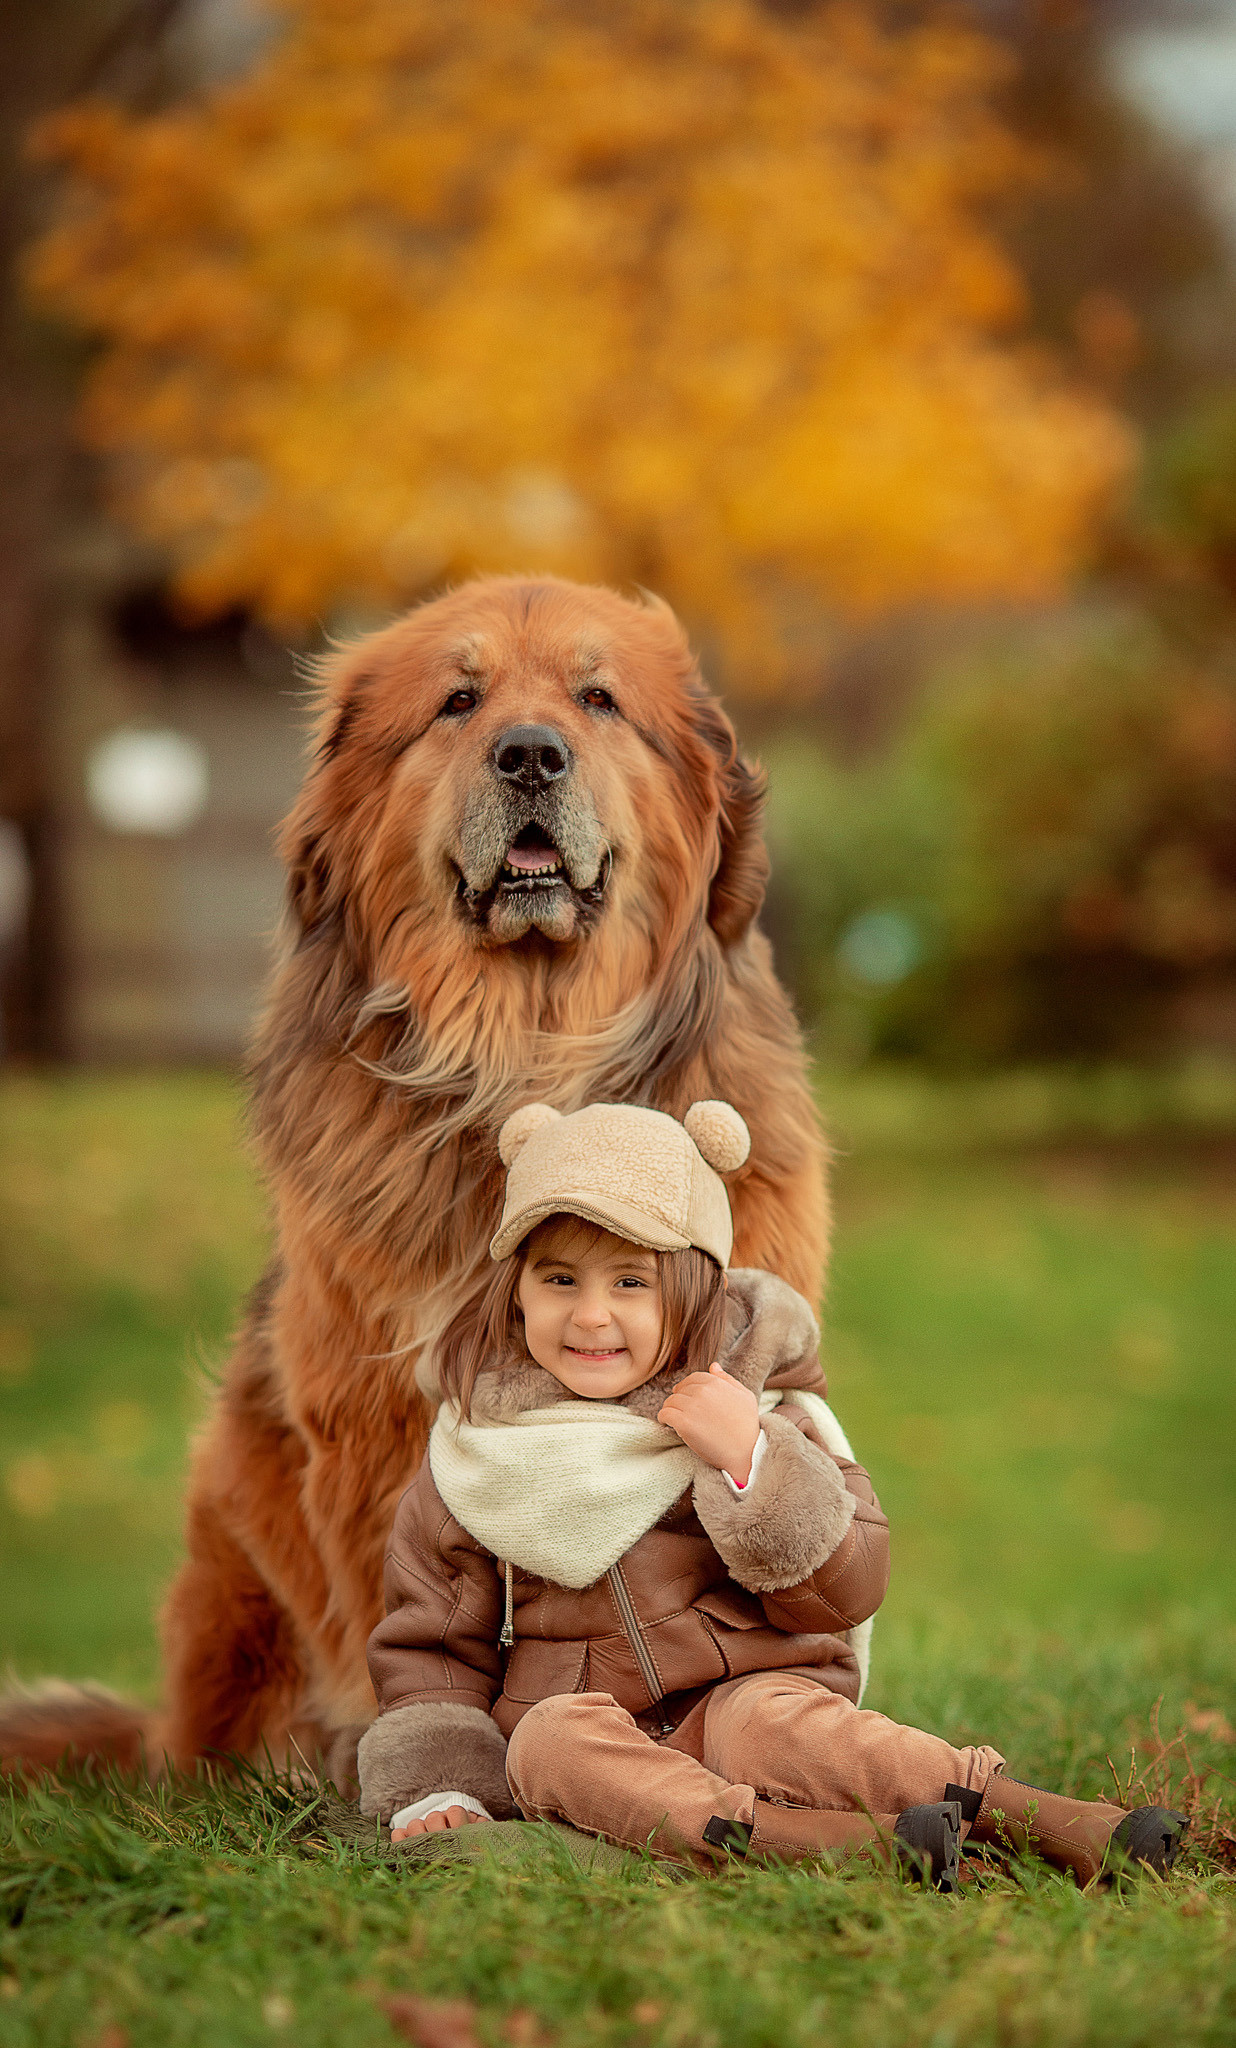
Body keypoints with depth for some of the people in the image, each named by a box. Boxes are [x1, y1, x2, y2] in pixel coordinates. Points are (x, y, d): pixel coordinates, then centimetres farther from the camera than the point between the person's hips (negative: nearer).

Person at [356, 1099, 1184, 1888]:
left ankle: (1040, 1818, -48)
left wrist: (752, 1462, -18)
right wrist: (437, 1790, -4)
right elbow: (433, 1645, 12)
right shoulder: (477, 1459, 6)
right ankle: (819, 1836, -53)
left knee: (771, 1721, -35)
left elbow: (845, 1590, -4)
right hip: (587, 1720, 1)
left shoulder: (754, 1415, 3)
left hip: (740, 1691, -1)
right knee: (550, 1740, -33)